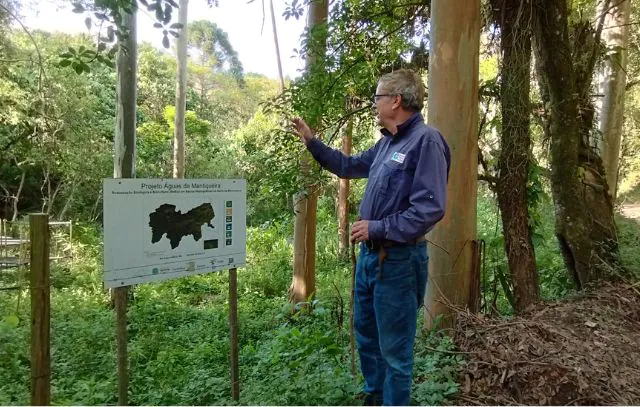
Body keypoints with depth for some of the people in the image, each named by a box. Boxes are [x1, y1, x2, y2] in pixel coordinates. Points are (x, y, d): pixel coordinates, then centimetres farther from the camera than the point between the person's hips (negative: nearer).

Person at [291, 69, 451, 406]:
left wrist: (378, 228, -22)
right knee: (366, 333, 24)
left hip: (398, 260, -10)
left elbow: (430, 208, -26)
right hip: (369, 253, 10)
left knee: (393, 347, 6)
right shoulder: (387, 142, 10)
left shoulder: (426, 140, -18)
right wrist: (311, 142, 21)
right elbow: (351, 166, 25)